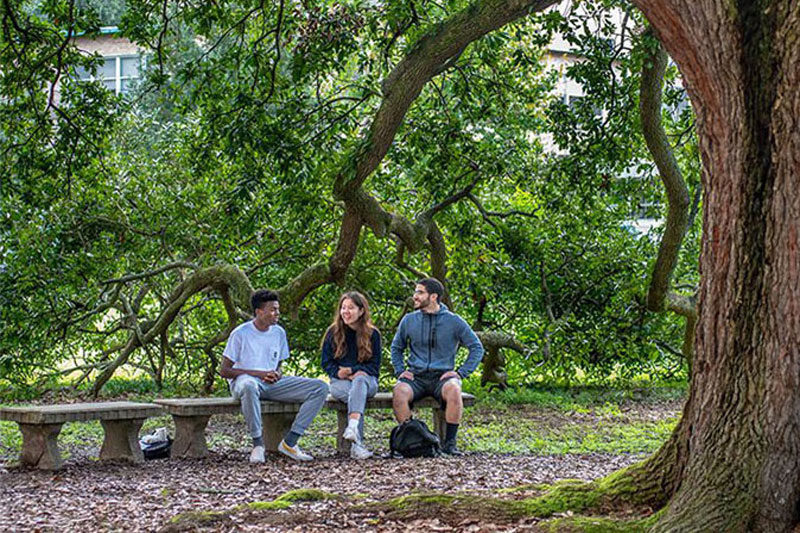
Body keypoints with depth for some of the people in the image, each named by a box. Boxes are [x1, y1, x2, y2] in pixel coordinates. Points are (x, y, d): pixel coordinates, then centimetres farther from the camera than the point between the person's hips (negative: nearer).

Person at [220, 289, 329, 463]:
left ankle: (289, 442, -19)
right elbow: (224, 371, -8)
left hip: (272, 384, 6)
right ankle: (258, 444, -32)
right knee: (249, 386, -46)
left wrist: (277, 374, -7)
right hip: (244, 380, -6)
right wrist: (259, 374, -17)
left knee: (321, 387, -13)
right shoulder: (240, 334, -6)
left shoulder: (279, 333, 11)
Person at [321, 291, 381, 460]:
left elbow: (374, 366, 3)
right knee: (355, 395, -35)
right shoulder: (333, 333, 9)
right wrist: (339, 373, -13)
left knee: (360, 381, -38)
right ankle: (357, 443, -47)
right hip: (340, 382, 0)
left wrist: (350, 370, -13)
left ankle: (353, 427, -60)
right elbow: (326, 363, 8)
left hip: (366, 379, 0)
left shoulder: (372, 334, 8)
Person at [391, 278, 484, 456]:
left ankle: (449, 442, -25)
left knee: (453, 391, -37)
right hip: (416, 376, 2)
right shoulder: (409, 320, 11)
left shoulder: (454, 321, 3)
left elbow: (477, 348, 7)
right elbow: (396, 348, 25)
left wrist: (461, 373, -3)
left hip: (442, 376, -2)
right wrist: (400, 371, 7)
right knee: (399, 392, -33)